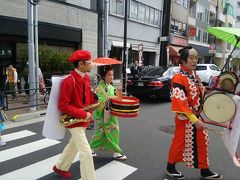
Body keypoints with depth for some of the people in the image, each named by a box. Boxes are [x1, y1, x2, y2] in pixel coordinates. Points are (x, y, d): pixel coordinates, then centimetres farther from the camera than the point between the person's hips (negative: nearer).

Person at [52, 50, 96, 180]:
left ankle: (60, 167, 49)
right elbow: (62, 106, -24)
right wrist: (83, 114, -25)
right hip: (74, 120, -9)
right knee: (86, 153, -7)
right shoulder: (69, 81, -24)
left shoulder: (86, 77, 2)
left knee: (74, 145, 26)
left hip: (83, 119, 9)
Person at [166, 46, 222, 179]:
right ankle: (171, 168, 30)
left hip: (196, 116, 8)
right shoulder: (178, 78, -22)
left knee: (202, 143, 16)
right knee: (180, 143, 8)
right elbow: (180, 102, -26)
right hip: (184, 118, -8)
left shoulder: (194, 75, 6)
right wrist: (194, 120, -26)